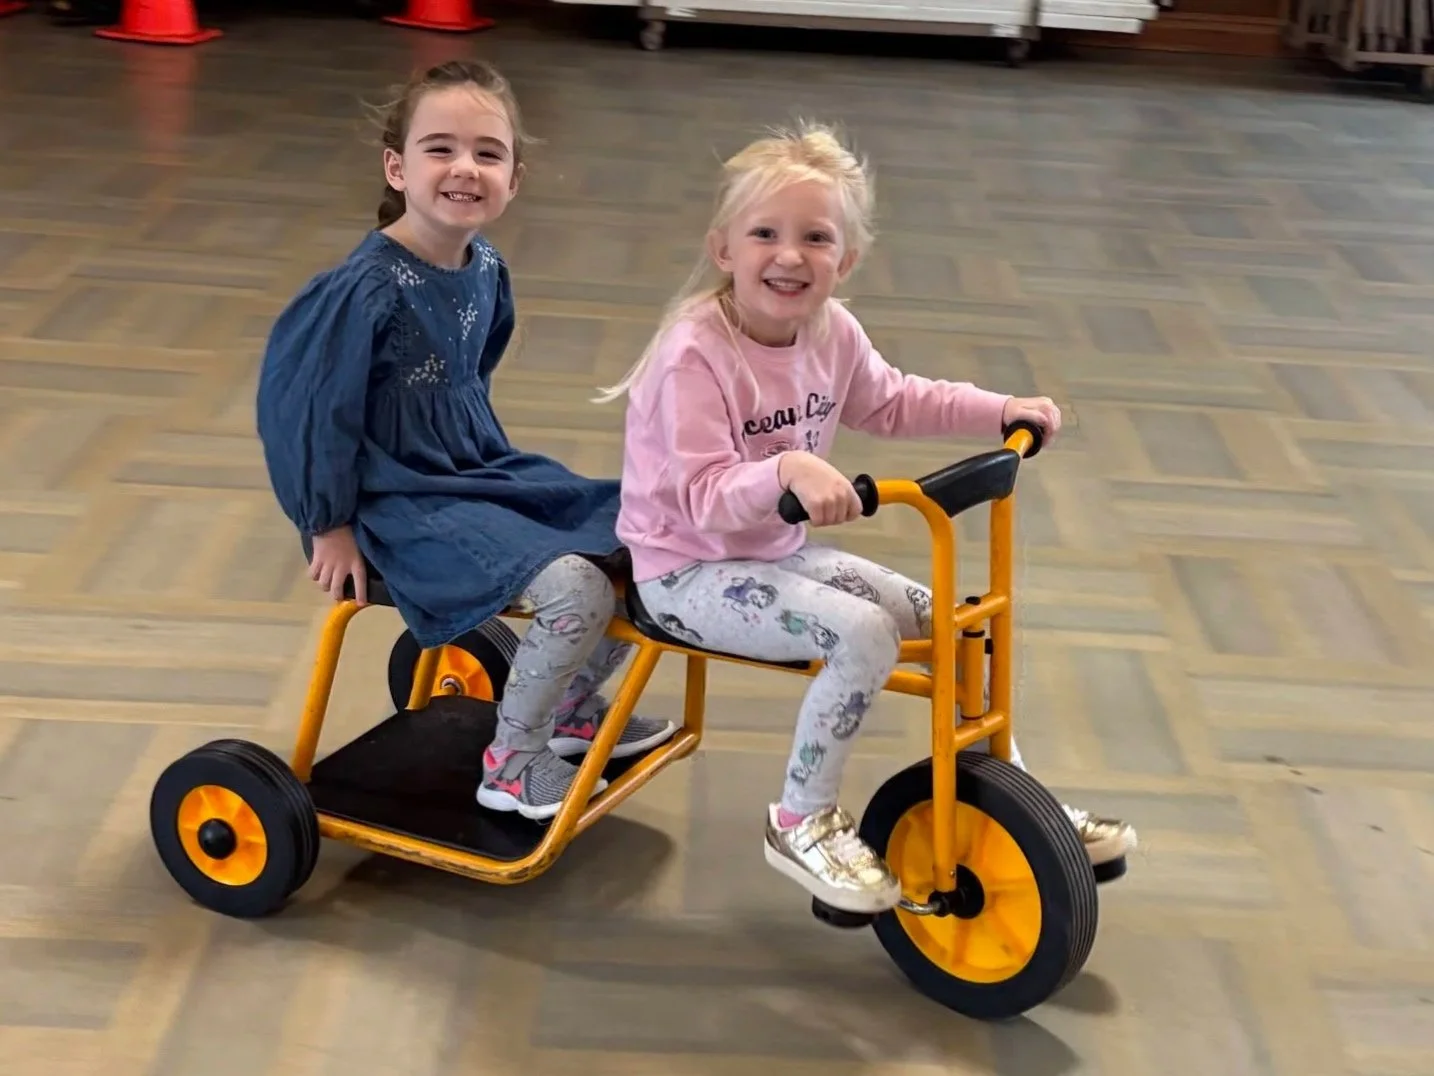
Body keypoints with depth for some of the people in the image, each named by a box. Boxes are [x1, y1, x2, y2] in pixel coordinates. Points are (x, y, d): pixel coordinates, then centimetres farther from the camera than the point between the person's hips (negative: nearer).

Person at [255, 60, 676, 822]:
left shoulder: (487, 272, 2)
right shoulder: (365, 289, -22)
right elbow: (302, 404, -17)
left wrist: (490, 461, 18)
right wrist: (330, 527, -11)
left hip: (481, 472, 9)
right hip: (404, 499, -8)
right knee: (577, 587, -26)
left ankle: (573, 707, 26)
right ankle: (512, 761, -2)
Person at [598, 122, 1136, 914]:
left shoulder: (832, 332, -2)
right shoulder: (695, 353, -25)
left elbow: (891, 403, 17)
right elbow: (704, 497, -31)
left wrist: (1000, 411, 8)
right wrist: (786, 470, -49)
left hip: (780, 550, 8)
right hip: (688, 569, -8)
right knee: (864, 634, -28)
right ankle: (803, 825, -9)